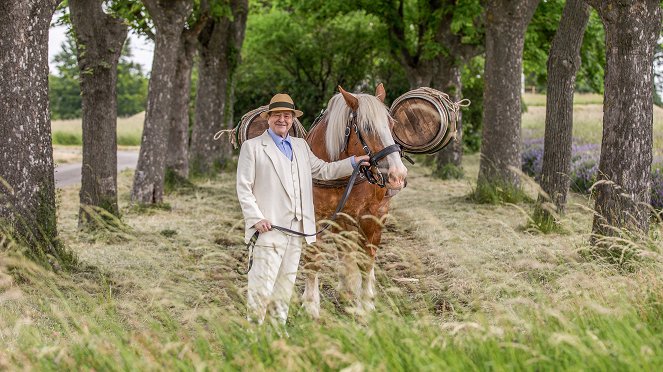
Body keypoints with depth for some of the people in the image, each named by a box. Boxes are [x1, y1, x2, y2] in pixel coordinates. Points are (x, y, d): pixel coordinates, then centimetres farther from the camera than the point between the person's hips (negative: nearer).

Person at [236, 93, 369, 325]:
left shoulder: (301, 146, 19)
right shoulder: (252, 147, 1)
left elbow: (322, 170, 28)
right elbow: (243, 188, -4)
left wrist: (353, 162, 17)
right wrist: (257, 219, -14)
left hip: (296, 228, 6)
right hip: (269, 228, -6)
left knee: (286, 285, 11)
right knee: (262, 285, -11)